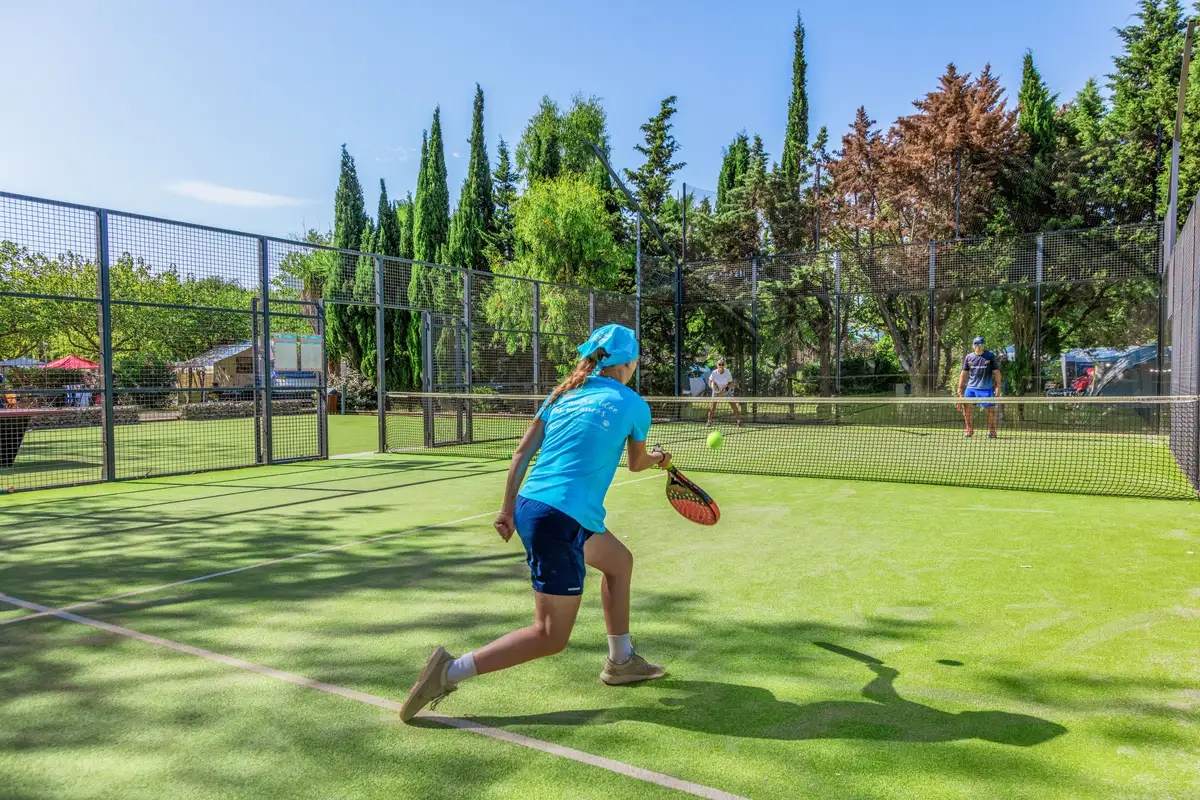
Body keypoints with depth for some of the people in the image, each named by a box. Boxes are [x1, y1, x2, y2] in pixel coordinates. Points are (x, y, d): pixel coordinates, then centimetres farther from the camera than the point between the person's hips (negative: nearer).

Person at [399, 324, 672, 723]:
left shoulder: (563, 394, 15)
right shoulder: (633, 404, 1)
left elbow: (521, 453, 10)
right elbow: (637, 464, 19)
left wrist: (508, 509, 14)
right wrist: (659, 459, 41)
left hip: (529, 505, 8)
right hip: (560, 520, -8)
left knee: (620, 561, 27)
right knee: (550, 637, 1)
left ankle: (621, 661, 38)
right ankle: (450, 671, -5)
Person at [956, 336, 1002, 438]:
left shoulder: (990, 356, 0)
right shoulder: (969, 357, 7)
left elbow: (996, 372, 1)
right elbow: (964, 373, 13)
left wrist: (998, 386, -5)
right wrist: (960, 387, 8)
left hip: (987, 388, -2)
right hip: (971, 387, 2)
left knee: (991, 409, 0)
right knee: (966, 407, -4)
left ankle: (992, 430, 16)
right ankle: (969, 429, 10)